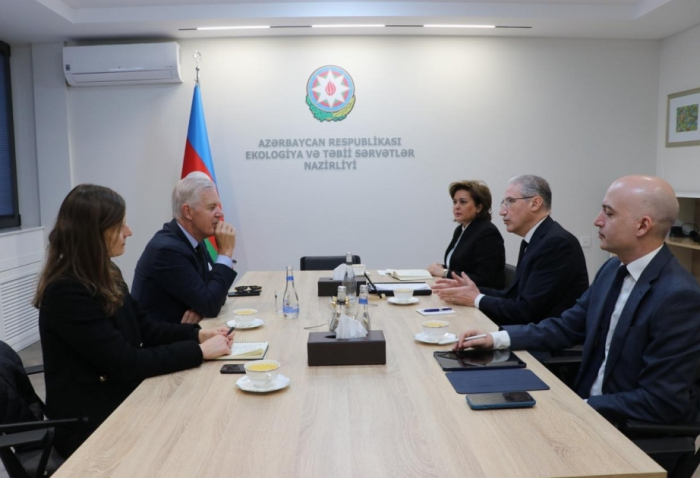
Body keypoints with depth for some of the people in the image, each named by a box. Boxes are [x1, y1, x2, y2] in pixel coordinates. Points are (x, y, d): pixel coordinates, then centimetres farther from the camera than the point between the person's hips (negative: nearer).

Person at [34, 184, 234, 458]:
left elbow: (145, 330, 10)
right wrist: (199, 351, -21)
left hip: (120, 399, 7)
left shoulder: (105, 274, 4)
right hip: (90, 423, -7)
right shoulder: (67, 292, -23)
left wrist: (198, 334, -4)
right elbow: (125, 363, -25)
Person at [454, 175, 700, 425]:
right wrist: (497, 338, -5)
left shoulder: (678, 296, -23)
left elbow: (661, 403, -22)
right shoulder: (613, 269, 2)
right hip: (589, 403, 6)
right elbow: (567, 327, 7)